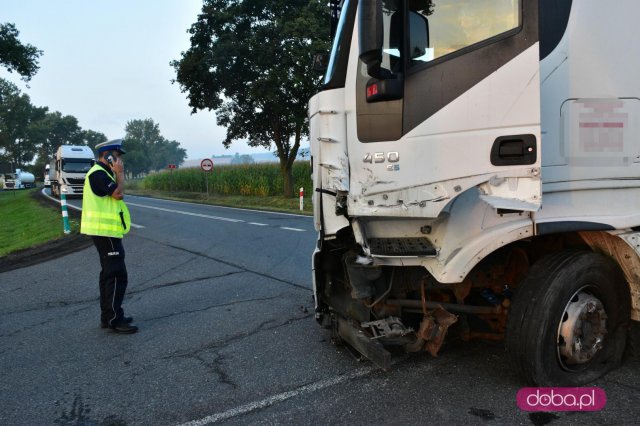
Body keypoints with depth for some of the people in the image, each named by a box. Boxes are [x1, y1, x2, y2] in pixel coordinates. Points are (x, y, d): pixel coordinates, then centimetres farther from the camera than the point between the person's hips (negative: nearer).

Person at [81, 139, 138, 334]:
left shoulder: (103, 173, 18)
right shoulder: (98, 173, -14)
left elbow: (115, 196, 16)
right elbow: (118, 194, -22)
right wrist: (120, 173, -13)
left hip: (106, 231, 11)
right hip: (105, 231, -11)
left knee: (109, 273, 15)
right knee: (117, 275, -9)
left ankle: (108, 316, 22)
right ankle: (114, 320, -5)